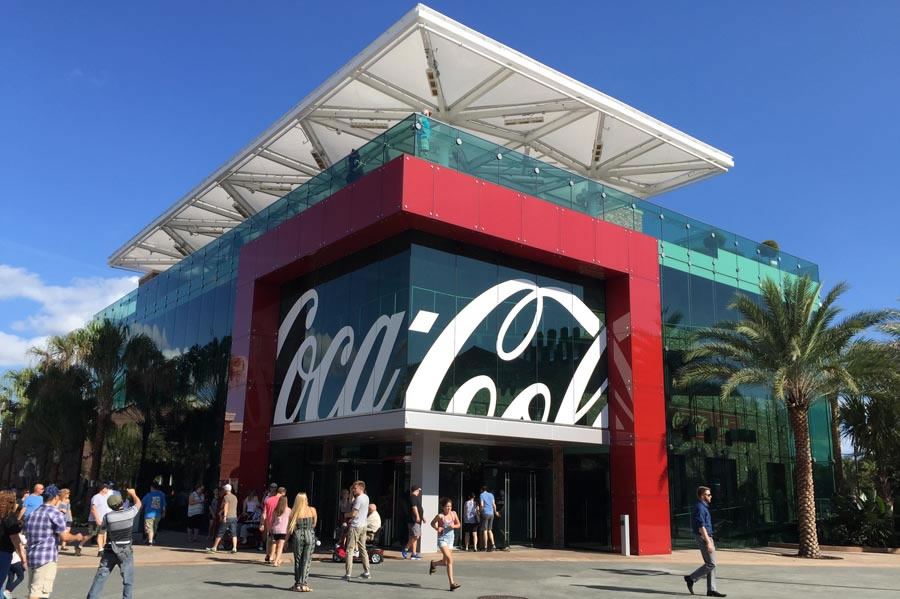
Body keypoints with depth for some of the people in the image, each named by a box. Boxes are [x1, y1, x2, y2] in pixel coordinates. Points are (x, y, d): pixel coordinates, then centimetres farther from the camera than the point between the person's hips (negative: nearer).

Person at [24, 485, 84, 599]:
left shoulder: (33, 513, 13)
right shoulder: (55, 513, -10)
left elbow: (27, 534, 21)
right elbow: (64, 537, -13)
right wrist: (77, 537, 5)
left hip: (31, 556, 8)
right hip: (46, 558, -8)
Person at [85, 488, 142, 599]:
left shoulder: (108, 516, -8)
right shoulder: (130, 512, -10)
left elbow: (102, 526, 13)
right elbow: (138, 503, 12)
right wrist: (133, 493, 29)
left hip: (110, 550, 2)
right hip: (126, 551, -2)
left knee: (100, 577, 10)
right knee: (128, 581, 7)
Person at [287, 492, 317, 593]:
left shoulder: (294, 512, -1)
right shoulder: (312, 510, -1)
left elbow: (289, 528, 0)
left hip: (298, 535, 0)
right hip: (310, 535, 0)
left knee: (298, 561, 13)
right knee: (306, 561, 4)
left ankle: (298, 584, 16)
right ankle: (304, 585, 0)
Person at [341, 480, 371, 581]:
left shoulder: (359, 498, -17)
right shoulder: (366, 497, 10)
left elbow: (353, 513, -19)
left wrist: (346, 514, -2)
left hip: (355, 527, -9)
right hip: (363, 526, 9)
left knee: (350, 550, -5)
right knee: (362, 549, 14)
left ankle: (348, 574, -8)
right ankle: (367, 572, 15)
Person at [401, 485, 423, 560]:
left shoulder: (416, 497, 22)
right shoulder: (413, 497, -9)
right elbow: (414, 507, -21)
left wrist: (422, 517, 33)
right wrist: (417, 516, -29)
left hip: (417, 521, 11)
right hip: (413, 520, -11)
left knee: (415, 537, 8)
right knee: (415, 536, -14)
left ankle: (414, 554, 9)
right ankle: (405, 549, -6)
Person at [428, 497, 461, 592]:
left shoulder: (453, 514, -1)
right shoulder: (440, 516, -11)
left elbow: (459, 524, 9)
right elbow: (432, 523, 5)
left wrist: (454, 526, -12)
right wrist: (437, 528, -14)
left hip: (450, 539, 5)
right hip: (442, 539, -5)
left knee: (445, 562, 11)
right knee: (449, 559, -19)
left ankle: (433, 563, 43)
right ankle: (452, 583, -8)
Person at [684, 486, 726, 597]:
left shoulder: (703, 507, 17)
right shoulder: (700, 508, -15)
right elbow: (701, 527, -21)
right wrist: (708, 542, -24)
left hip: (705, 537, 10)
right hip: (704, 538, -10)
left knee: (711, 564, 9)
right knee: (711, 564, -8)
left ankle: (711, 589, 10)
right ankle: (691, 578, -1)